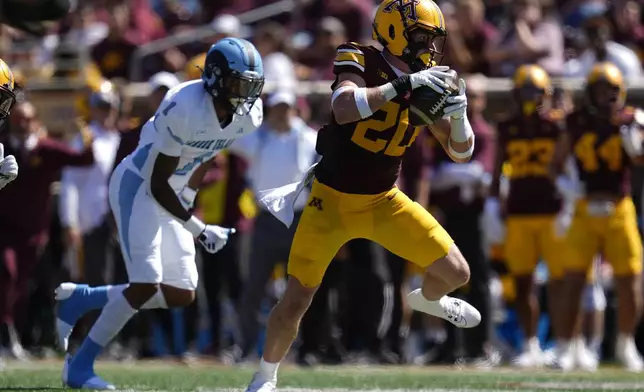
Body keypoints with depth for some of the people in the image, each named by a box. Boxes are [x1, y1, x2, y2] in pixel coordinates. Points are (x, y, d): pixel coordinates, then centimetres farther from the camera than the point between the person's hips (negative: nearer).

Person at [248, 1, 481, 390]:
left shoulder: (427, 84, -2)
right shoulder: (359, 60, -17)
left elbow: (461, 151, 1)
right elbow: (344, 109, -37)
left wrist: (458, 113, -20)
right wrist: (405, 84, -40)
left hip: (384, 202, 4)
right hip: (333, 201, -4)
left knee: (457, 273, 0)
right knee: (294, 304, -5)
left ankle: (427, 300, 37)